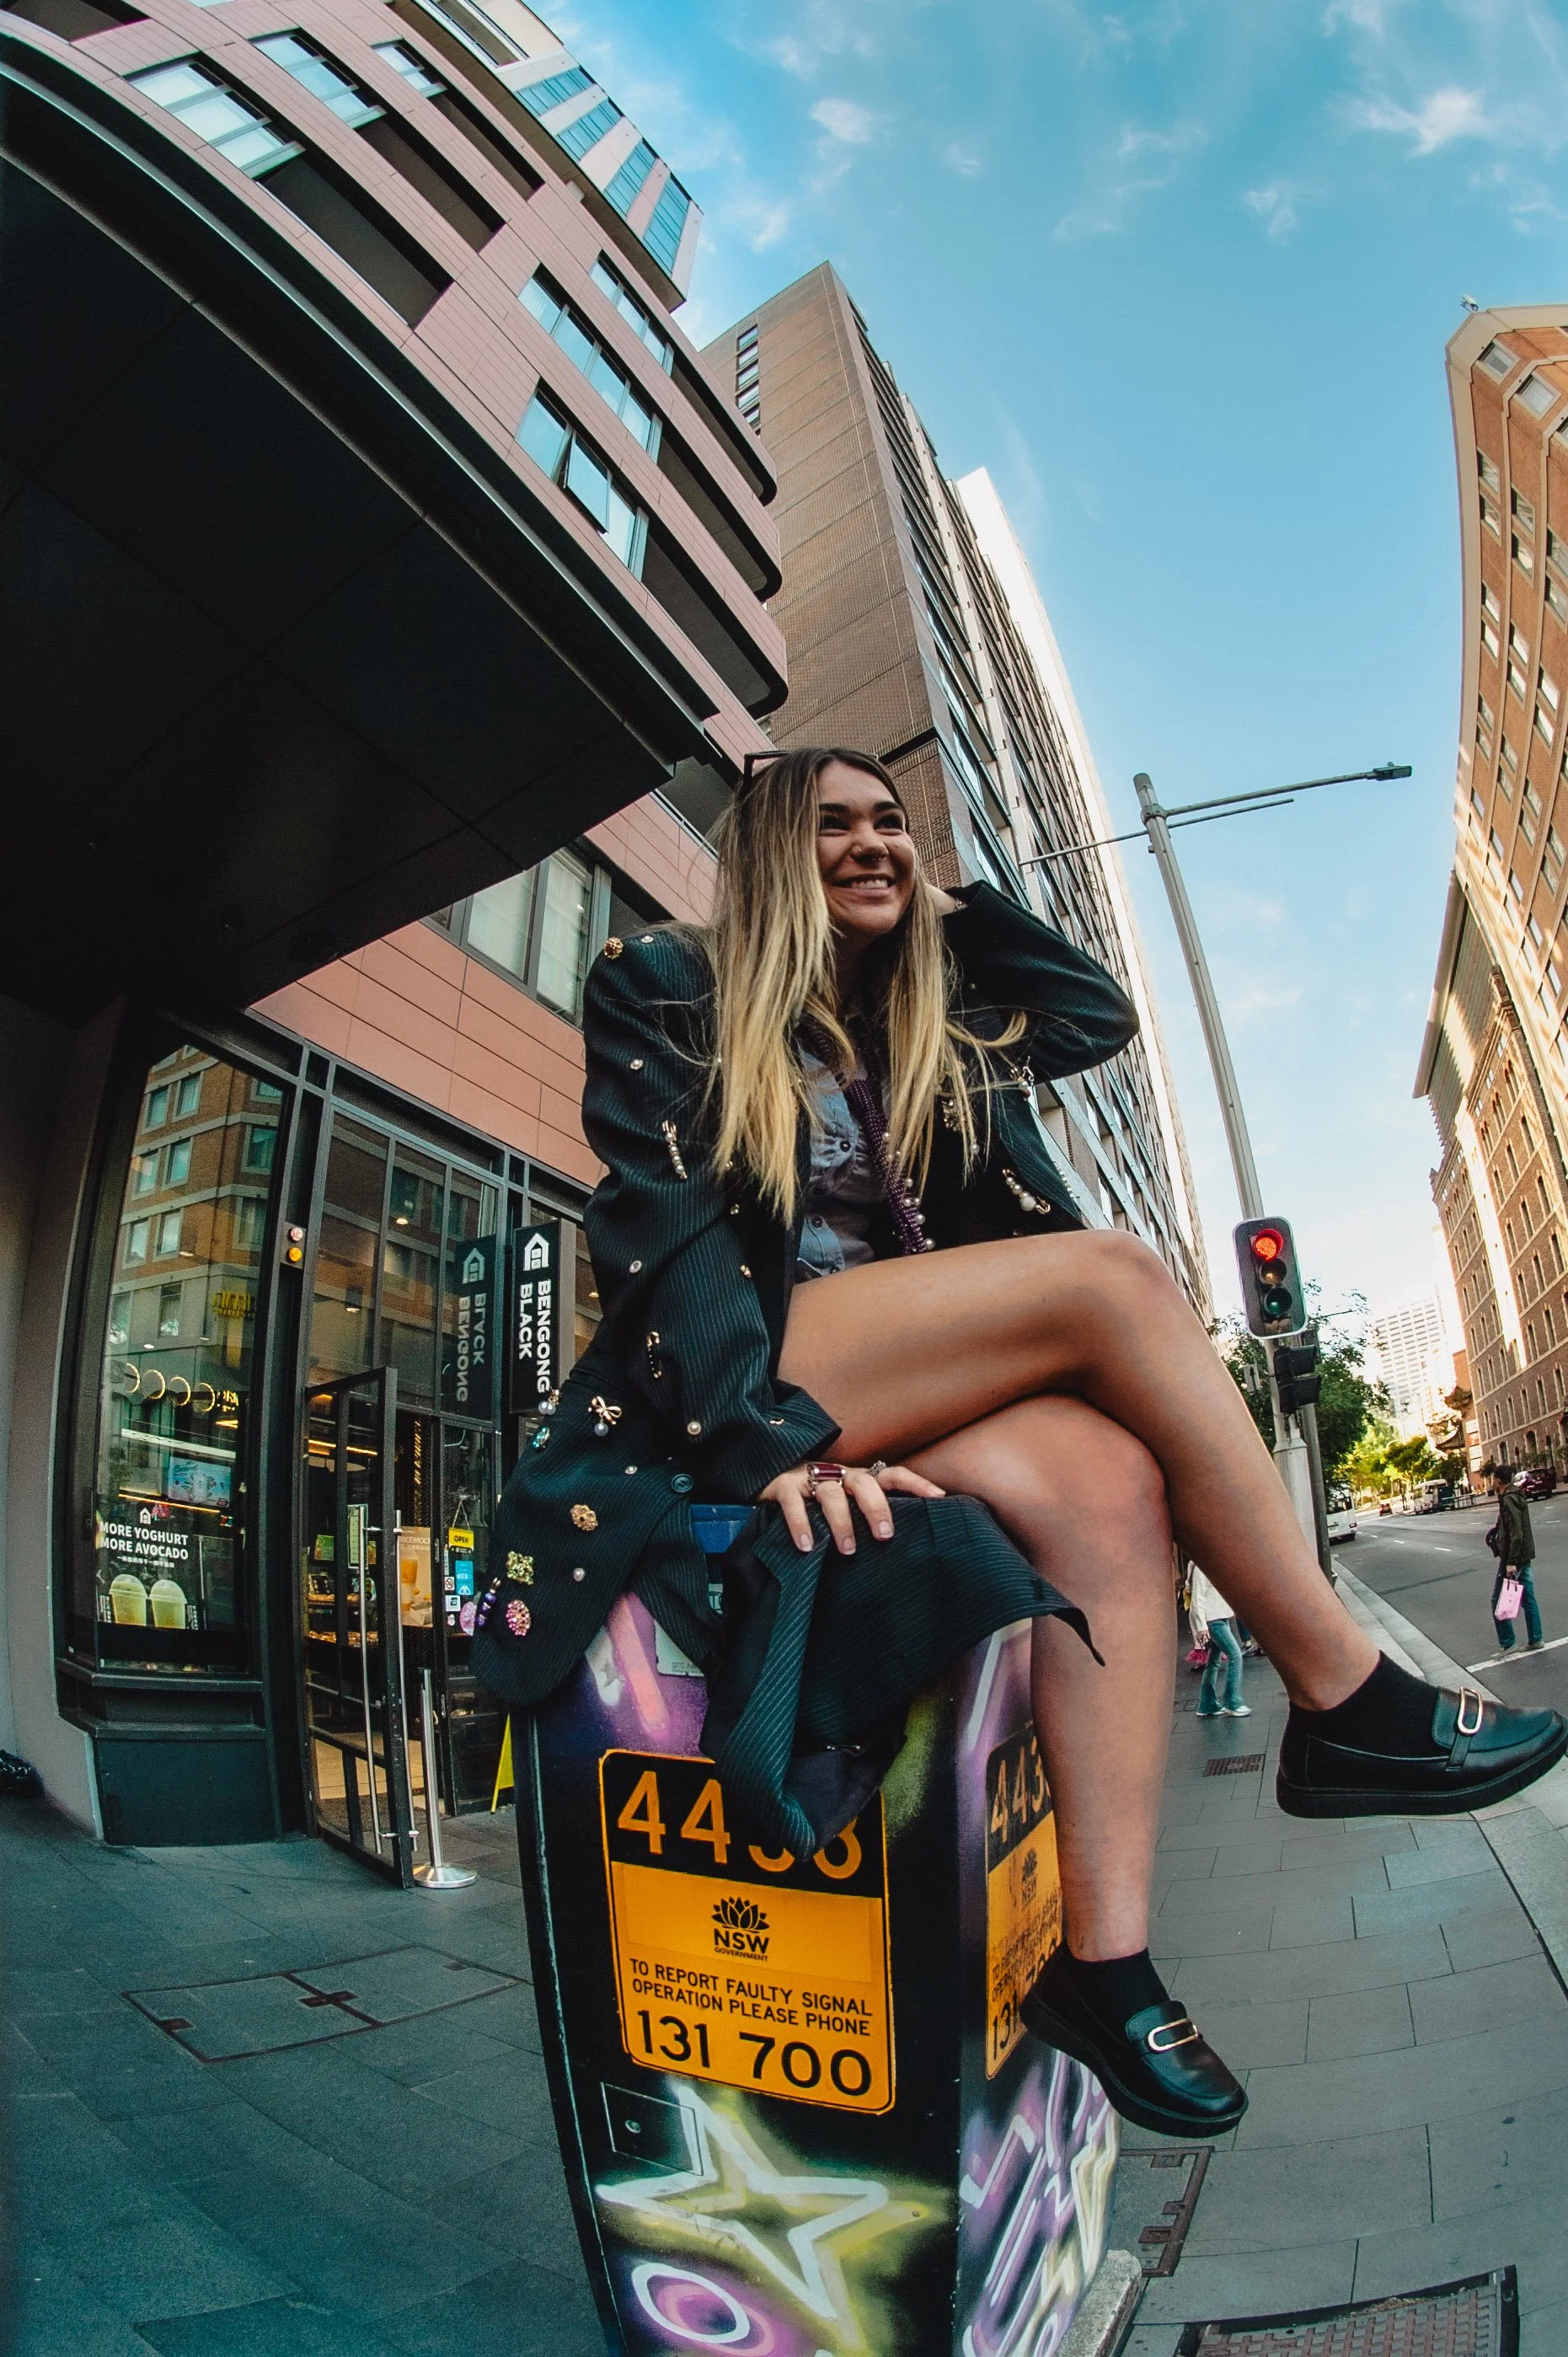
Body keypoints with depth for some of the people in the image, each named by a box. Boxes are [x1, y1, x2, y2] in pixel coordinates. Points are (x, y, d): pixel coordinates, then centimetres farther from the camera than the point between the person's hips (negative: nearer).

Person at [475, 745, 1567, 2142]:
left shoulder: (938, 1025, 21)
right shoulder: (664, 990, 4)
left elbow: (1101, 1013, 24)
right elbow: (658, 1221, -10)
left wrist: (943, 904, 21)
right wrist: (764, 1429, -23)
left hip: (905, 1393, 6)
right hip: (714, 1407, -6)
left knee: (1105, 1478, -27)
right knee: (1112, 1273, -22)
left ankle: (1103, 1960, -22)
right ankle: (1349, 1706, -12)